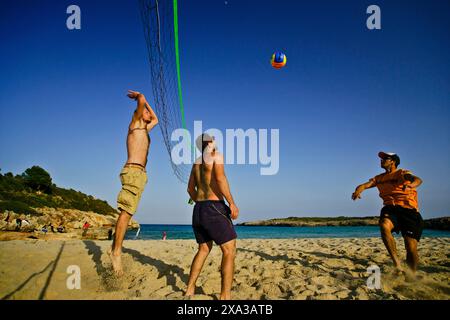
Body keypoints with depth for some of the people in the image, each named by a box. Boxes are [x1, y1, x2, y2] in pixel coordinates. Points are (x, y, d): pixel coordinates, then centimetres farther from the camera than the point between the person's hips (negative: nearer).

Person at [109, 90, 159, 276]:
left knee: (127, 213, 5)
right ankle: (116, 251, -16)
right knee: (126, 212, -14)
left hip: (140, 173, 9)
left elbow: (156, 119, 44)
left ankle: (115, 247, 7)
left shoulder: (145, 129, 27)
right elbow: (141, 100, -5)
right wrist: (139, 97, 17)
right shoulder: (135, 123, 5)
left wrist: (145, 101, 39)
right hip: (133, 171, -9)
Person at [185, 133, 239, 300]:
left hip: (198, 210, 8)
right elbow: (220, 178, -20)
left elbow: (190, 189, 24)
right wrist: (232, 203, -18)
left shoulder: (196, 162, 19)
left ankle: (190, 289, 19)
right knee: (229, 250, -4)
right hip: (214, 208, -8)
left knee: (204, 249, 20)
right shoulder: (217, 156, -3)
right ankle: (225, 295, -10)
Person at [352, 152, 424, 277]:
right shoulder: (379, 178, 20)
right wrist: (359, 189, -20)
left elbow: (418, 180, -17)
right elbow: (367, 184, 5)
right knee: (384, 226, -33)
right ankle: (397, 264, -27)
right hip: (390, 208, 3)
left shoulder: (402, 173, 3)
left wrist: (410, 185, -42)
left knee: (411, 247, -8)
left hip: (409, 210, -3)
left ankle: (412, 276, 17)